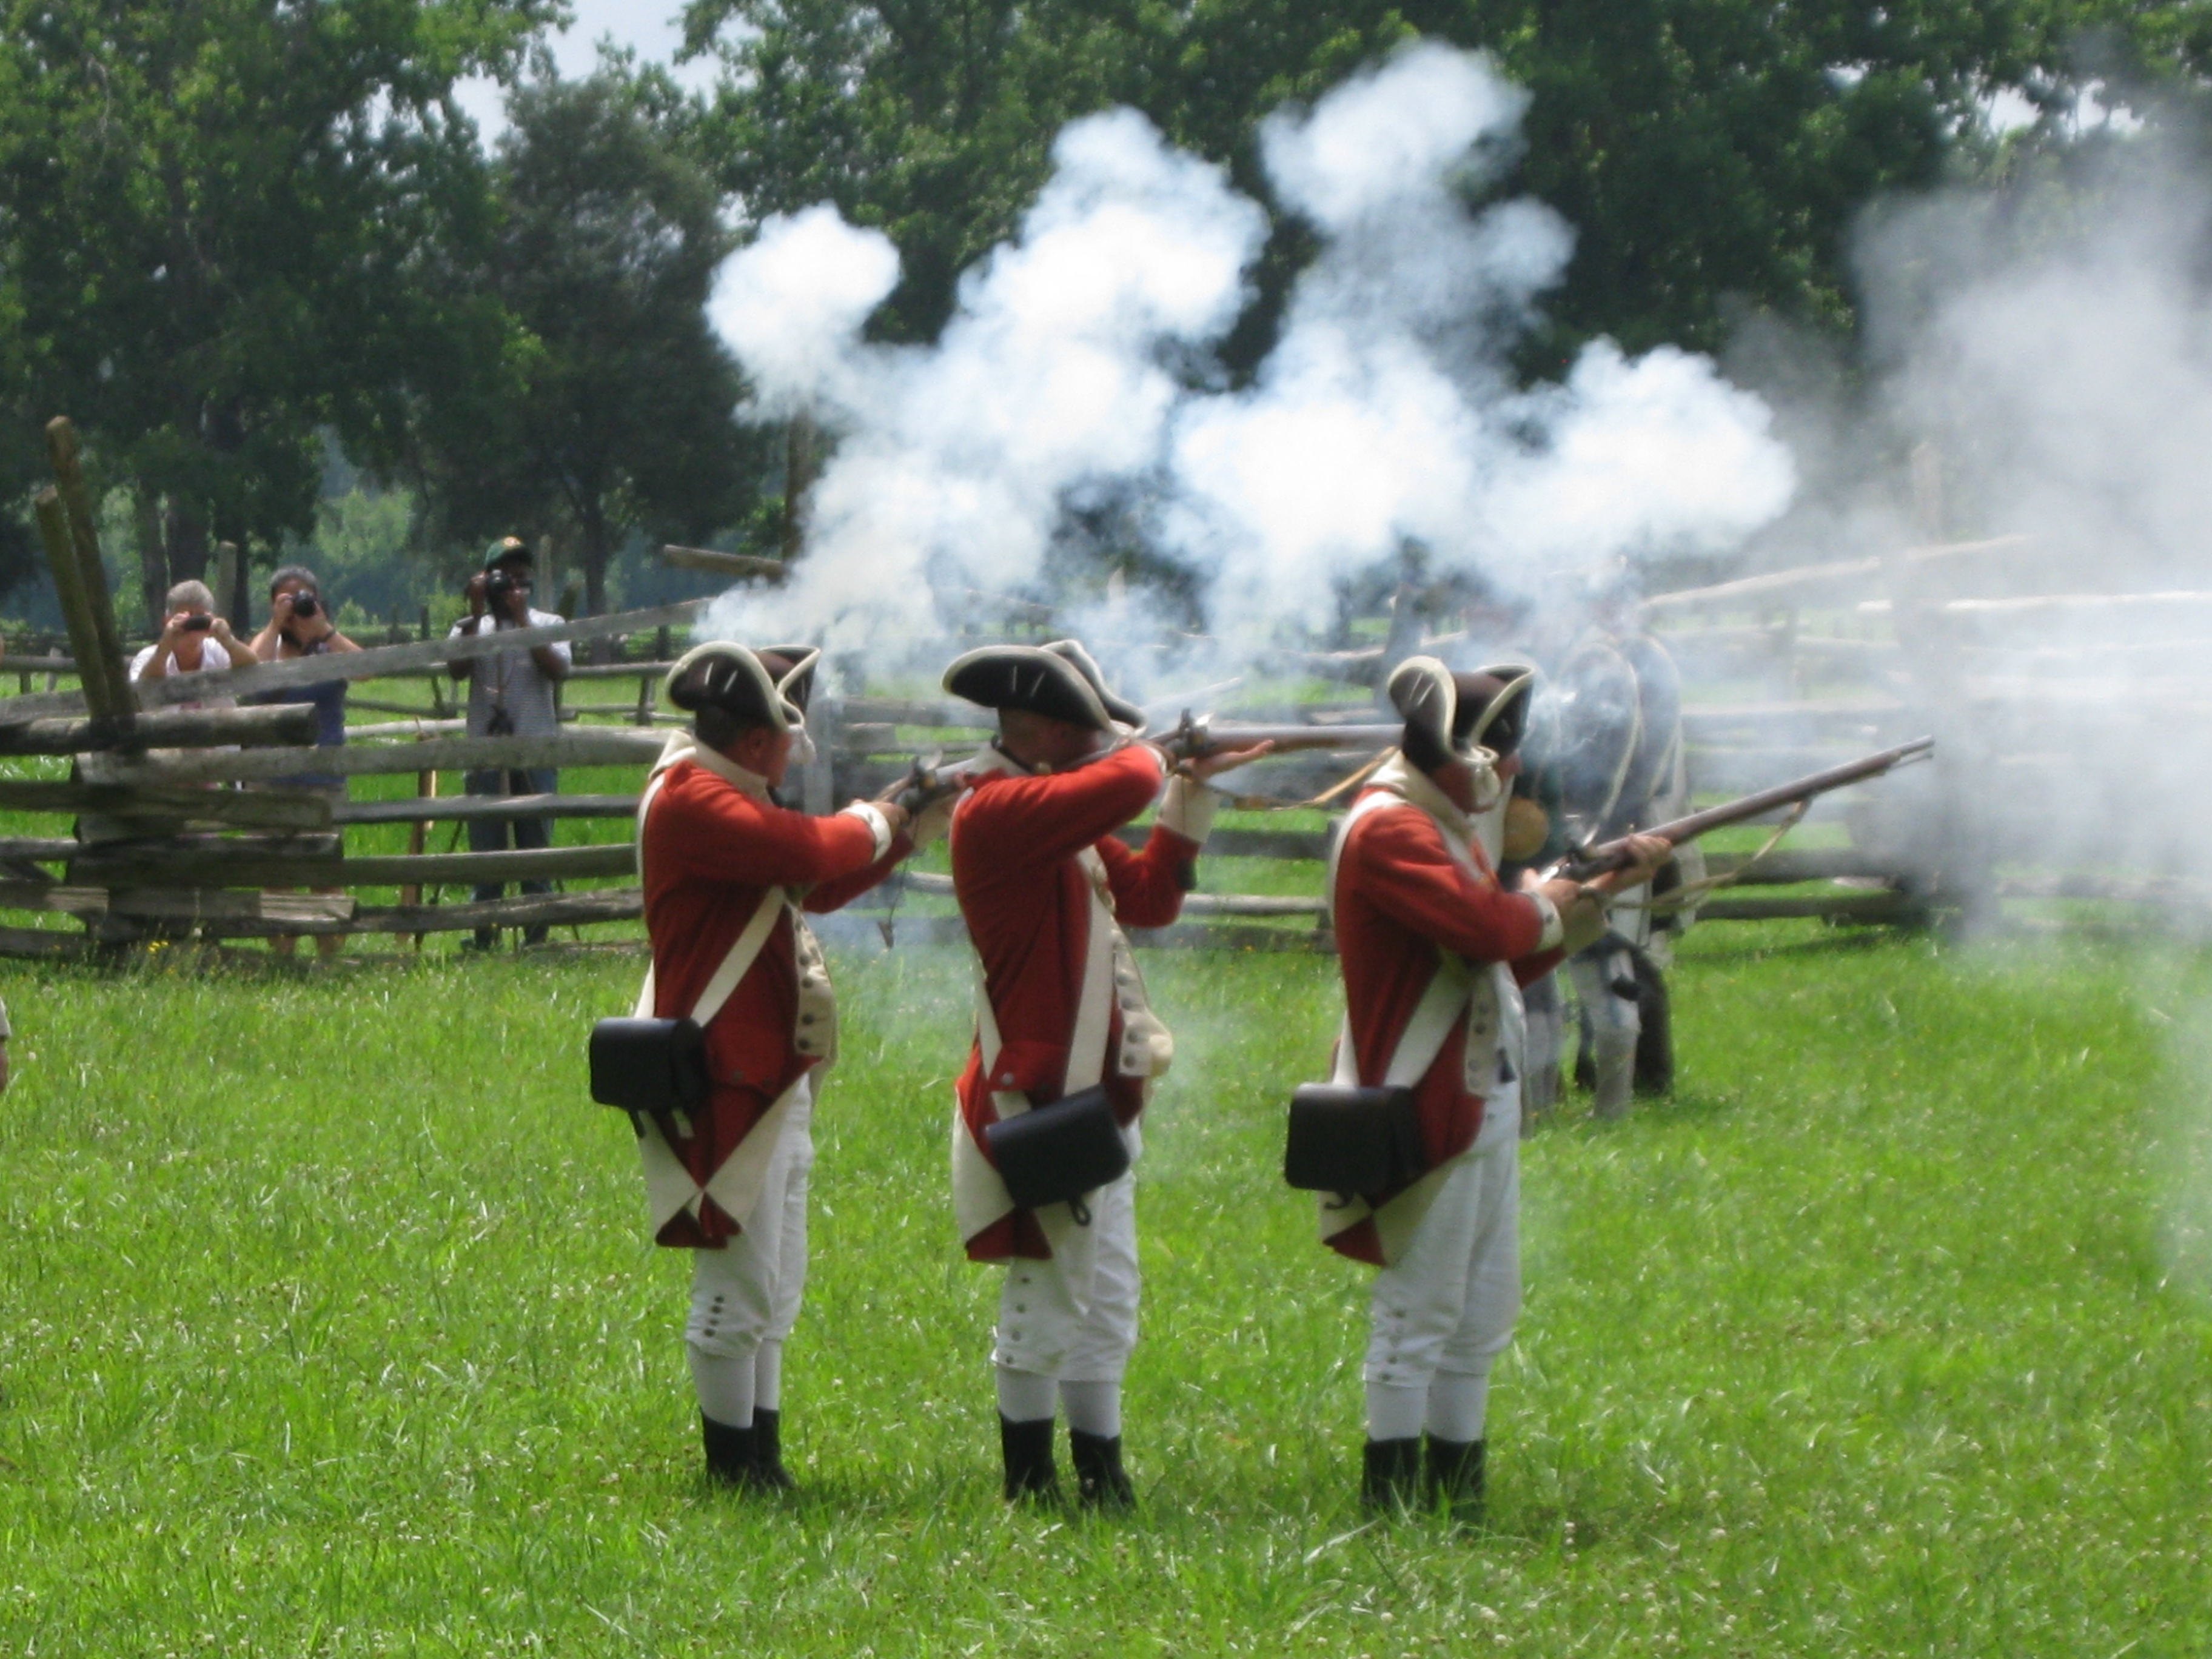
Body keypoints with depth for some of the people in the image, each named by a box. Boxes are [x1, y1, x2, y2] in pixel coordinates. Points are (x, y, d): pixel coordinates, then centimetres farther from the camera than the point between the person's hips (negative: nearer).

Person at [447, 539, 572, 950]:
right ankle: (484, 942, 2)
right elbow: (457, 669, -10)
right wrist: (478, 614, -10)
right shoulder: (471, 628, 9)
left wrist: (520, 618, -10)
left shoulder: (547, 625, 9)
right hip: (487, 757, 0)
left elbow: (557, 670, -9)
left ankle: (537, 938, 5)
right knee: (485, 855, -1)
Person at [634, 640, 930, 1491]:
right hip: (723, 1080, -11)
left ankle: (760, 1456, 21)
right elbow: (810, 854, -28)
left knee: (775, 1290, 15)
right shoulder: (689, 800, -17)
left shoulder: (726, 797, 17)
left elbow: (818, 886, 24)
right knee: (739, 1283, -5)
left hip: (773, 1074, 11)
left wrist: (908, 829, 14)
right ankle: (735, 1465, 1)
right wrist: (873, 824, -8)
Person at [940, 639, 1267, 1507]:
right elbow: (1125, 786, -29)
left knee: (1106, 1303, 13)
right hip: (1038, 1099, -10)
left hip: (1095, 1096, 10)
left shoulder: (1067, 822, 16)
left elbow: (1149, 897, 20)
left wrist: (1194, 790, 13)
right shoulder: (996, 812, -17)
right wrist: (1141, 753, -5)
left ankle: (1101, 1473, 19)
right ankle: (1029, 1485, 7)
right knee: (1047, 1297, -2)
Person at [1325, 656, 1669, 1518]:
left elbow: (1511, 959, 20)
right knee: (1420, 1311, -5)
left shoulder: (1450, 826, 19)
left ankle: (1456, 1488, 18)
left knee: (1482, 1316, 12)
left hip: (1485, 1098, 10)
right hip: (1429, 1106, -10)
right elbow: (1480, 928, -28)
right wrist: (1542, 907, -7)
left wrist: (1600, 890, 11)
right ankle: (1393, 1495, 0)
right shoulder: (1387, 831, -15)